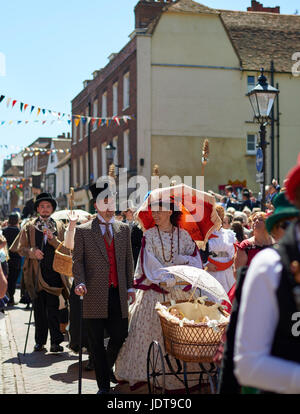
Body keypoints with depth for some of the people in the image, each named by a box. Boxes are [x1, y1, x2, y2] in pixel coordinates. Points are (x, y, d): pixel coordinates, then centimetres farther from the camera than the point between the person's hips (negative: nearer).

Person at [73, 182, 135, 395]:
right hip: (95, 295, -3)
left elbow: (128, 259, 14)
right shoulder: (83, 231, 2)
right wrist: (80, 283, -14)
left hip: (118, 294, 3)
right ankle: (103, 384, 15)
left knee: (120, 336, 4)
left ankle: (107, 367, 34)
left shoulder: (124, 229, 12)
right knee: (97, 343, 3)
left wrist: (130, 286, 10)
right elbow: (78, 260, 1)